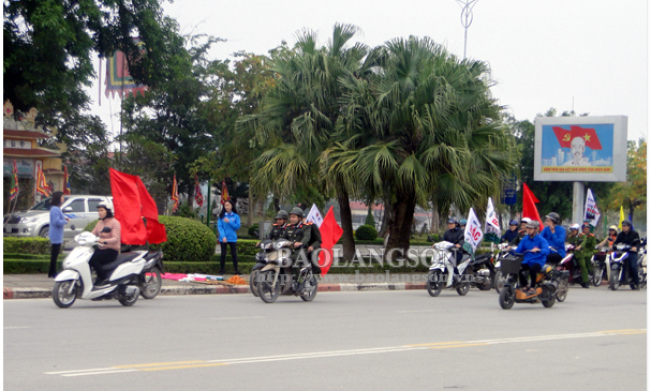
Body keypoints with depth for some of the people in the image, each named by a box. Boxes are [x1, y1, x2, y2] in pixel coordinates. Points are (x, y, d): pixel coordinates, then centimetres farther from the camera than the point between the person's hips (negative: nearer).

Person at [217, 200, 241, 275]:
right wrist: (223, 236, -14)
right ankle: (221, 270, 9)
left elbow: (237, 227, -2)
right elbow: (219, 226, -3)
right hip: (223, 238, 0)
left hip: (232, 238, 0)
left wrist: (229, 222, -14)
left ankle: (236, 270, 5)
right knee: (223, 254, 2)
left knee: (234, 254, 1)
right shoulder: (222, 215, 3)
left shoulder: (236, 216, 4)